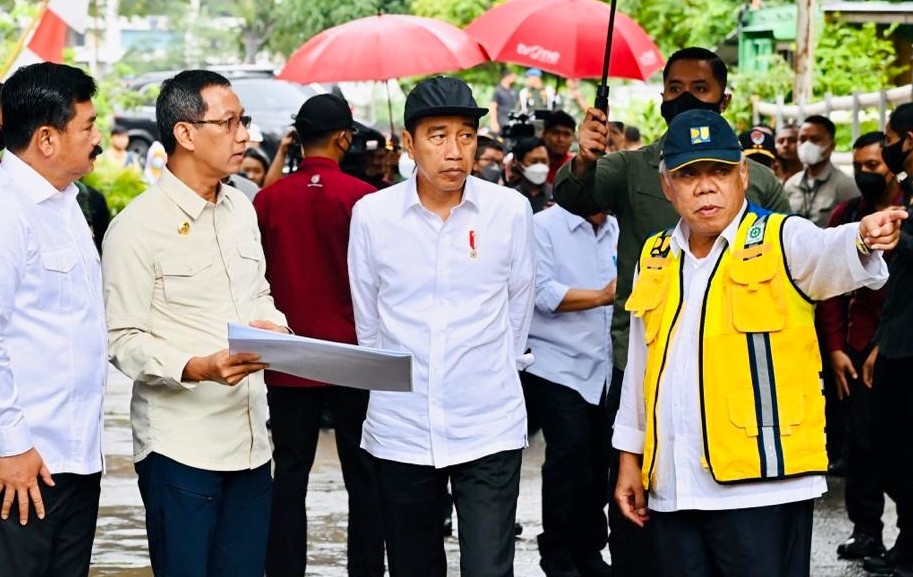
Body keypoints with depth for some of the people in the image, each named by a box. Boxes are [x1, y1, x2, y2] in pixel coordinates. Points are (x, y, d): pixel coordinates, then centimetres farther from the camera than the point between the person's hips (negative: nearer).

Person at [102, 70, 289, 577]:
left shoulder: (241, 209, 12)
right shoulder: (138, 227, -11)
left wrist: (274, 325, 0)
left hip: (251, 438, 7)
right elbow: (125, 340, -12)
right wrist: (197, 368, -27)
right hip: (181, 445, -7)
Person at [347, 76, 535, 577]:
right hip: (401, 429, 2)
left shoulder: (510, 210, -4)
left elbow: (518, 307, 9)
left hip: (490, 428, -1)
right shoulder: (372, 214, -3)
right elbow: (367, 320, 10)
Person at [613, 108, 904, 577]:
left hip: (761, 486, -5)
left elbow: (832, 252, -25)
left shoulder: (782, 241, -2)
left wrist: (863, 238, -48)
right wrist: (630, 458, 19)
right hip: (673, 490, 5)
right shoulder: (655, 258, 14)